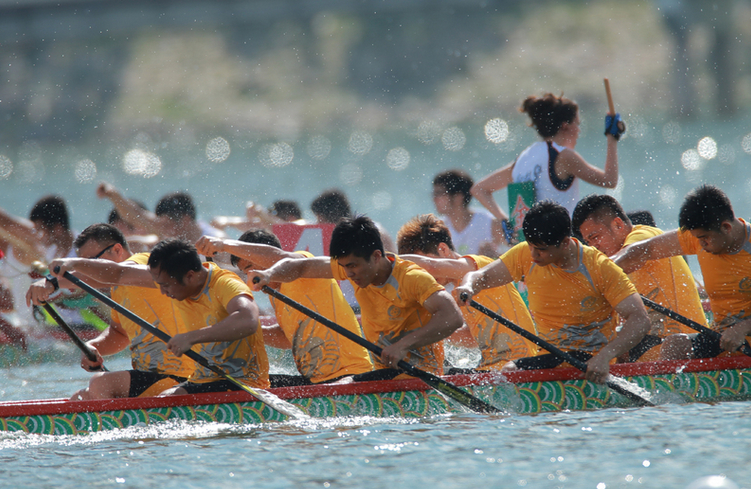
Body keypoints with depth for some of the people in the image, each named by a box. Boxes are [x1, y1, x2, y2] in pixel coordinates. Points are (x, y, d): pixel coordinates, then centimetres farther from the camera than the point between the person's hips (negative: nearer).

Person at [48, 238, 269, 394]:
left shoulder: (225, 285, -20)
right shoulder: (173, 276, 4)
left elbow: (248, 321, -41)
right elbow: (117, 274, 14)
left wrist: (191, 337, -43)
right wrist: (74, 264, 1)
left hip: (244, 384, -8)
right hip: (203, 380, 8)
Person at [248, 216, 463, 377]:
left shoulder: (413, 279, -21)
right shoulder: (354, 266, 0)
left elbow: (453, 317, -34)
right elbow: (297, 267, 6)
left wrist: (403, 345, -42)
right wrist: (269, 275, -16)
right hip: (384, 372, 7)